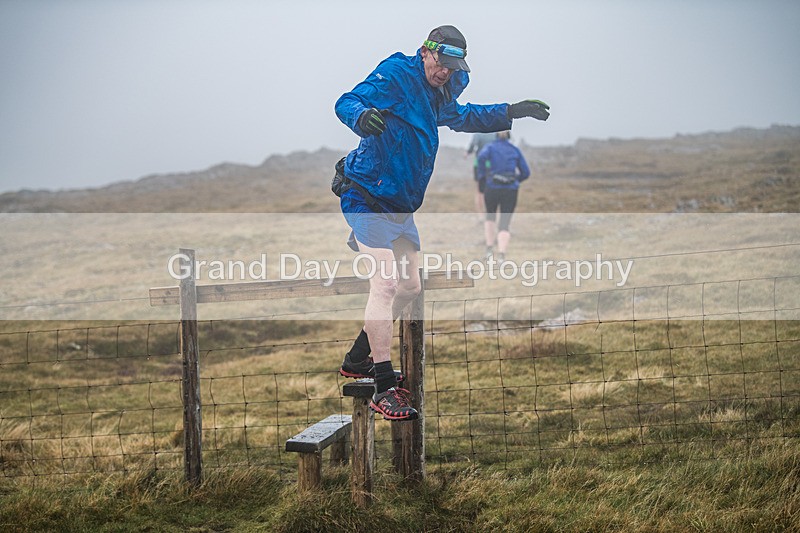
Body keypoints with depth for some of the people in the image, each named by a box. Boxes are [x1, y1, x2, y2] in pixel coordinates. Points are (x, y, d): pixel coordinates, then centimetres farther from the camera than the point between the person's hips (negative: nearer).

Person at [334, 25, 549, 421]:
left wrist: (513, 112, 24)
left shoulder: (439, 97, 12)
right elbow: (345, 103, -23)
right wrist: (361, 117, -47)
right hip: (368, 198, -10)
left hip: (399, 206, 10)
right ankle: (384, 388, -18)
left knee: (409, 287, 15)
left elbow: (463, 117, 33)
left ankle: (357, 360, 29)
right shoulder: (396, 75, -14)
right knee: (385, 284, -18)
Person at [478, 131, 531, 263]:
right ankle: (501, 254, -25)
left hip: (493, 189, 0)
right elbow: (526, 172, 12)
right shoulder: (515, 150, 12)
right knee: (504, 225, -2)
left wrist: (482, 175, -5)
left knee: (490, 216, 28)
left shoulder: (490, 147, 7)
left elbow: (482, 156, -17)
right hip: (511, 190, 0)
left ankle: (489, 248, 18)